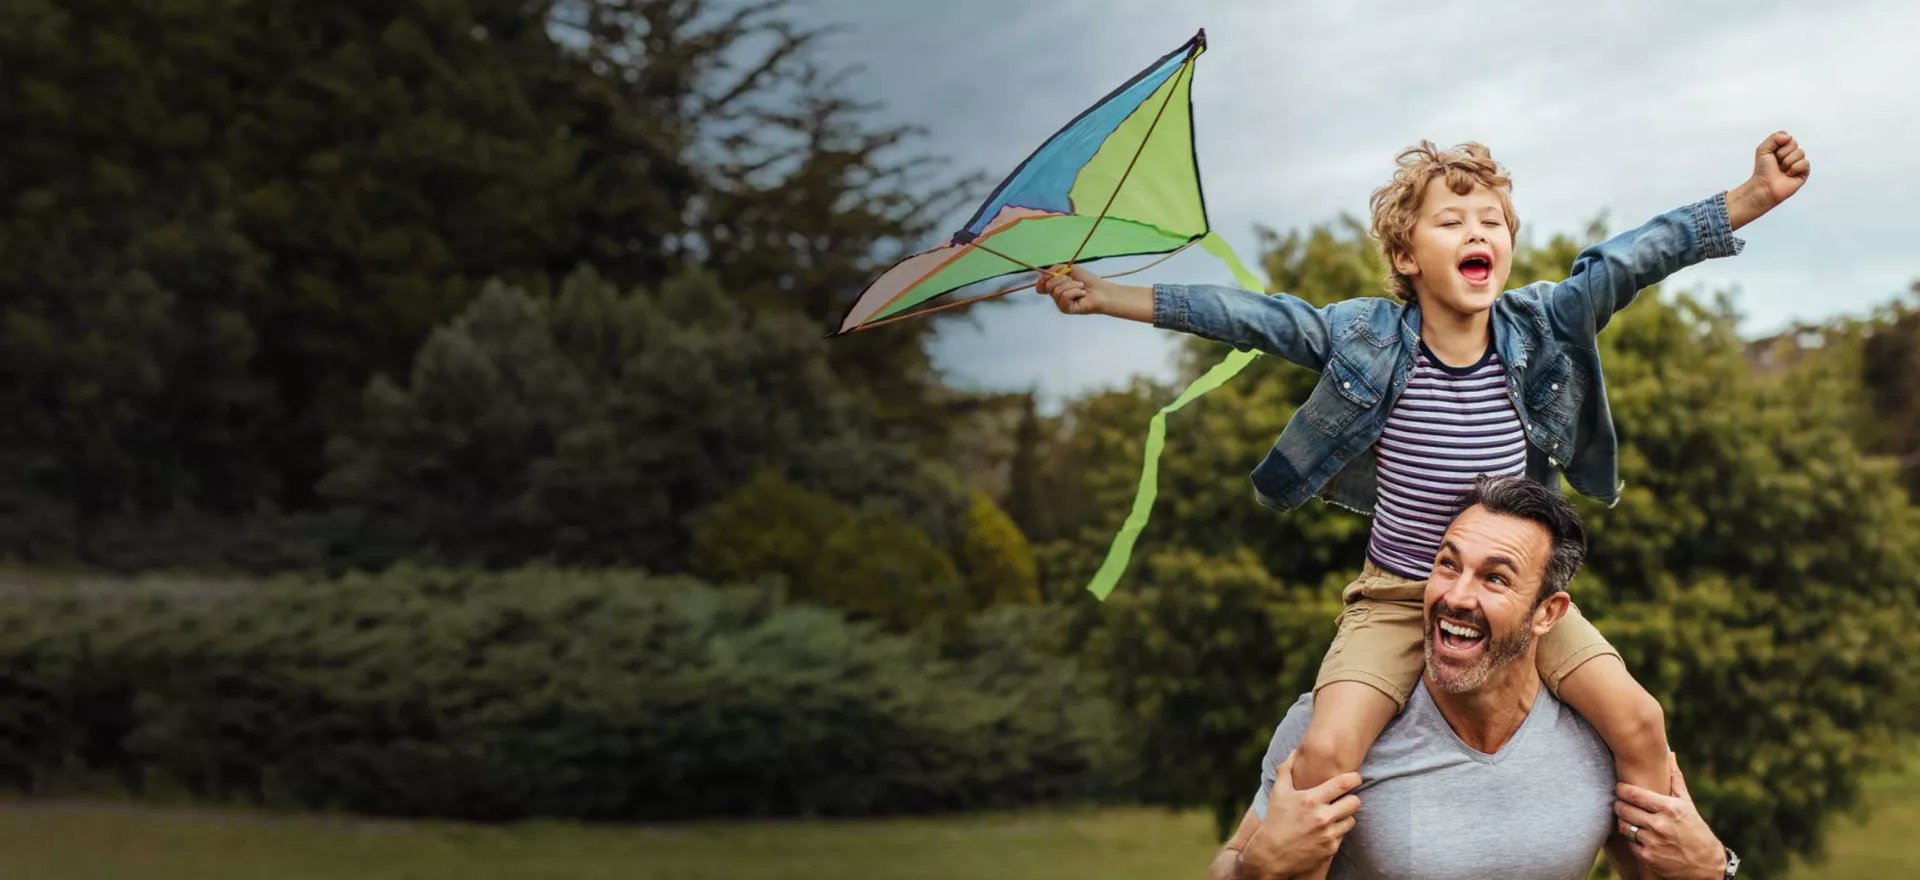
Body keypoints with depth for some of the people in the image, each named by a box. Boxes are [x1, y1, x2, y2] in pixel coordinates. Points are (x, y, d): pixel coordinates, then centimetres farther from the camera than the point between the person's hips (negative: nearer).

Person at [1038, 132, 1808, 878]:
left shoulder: (1542, 327, -7)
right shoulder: (1365, 338, -10)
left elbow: (1634, 258, -14)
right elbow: (1249, 317, -9)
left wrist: (1757, 194, -23)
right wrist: (1107, 298, -12)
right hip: (1397, 595, -2)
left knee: (1638, 720, -14)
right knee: (1324, 753, -22)